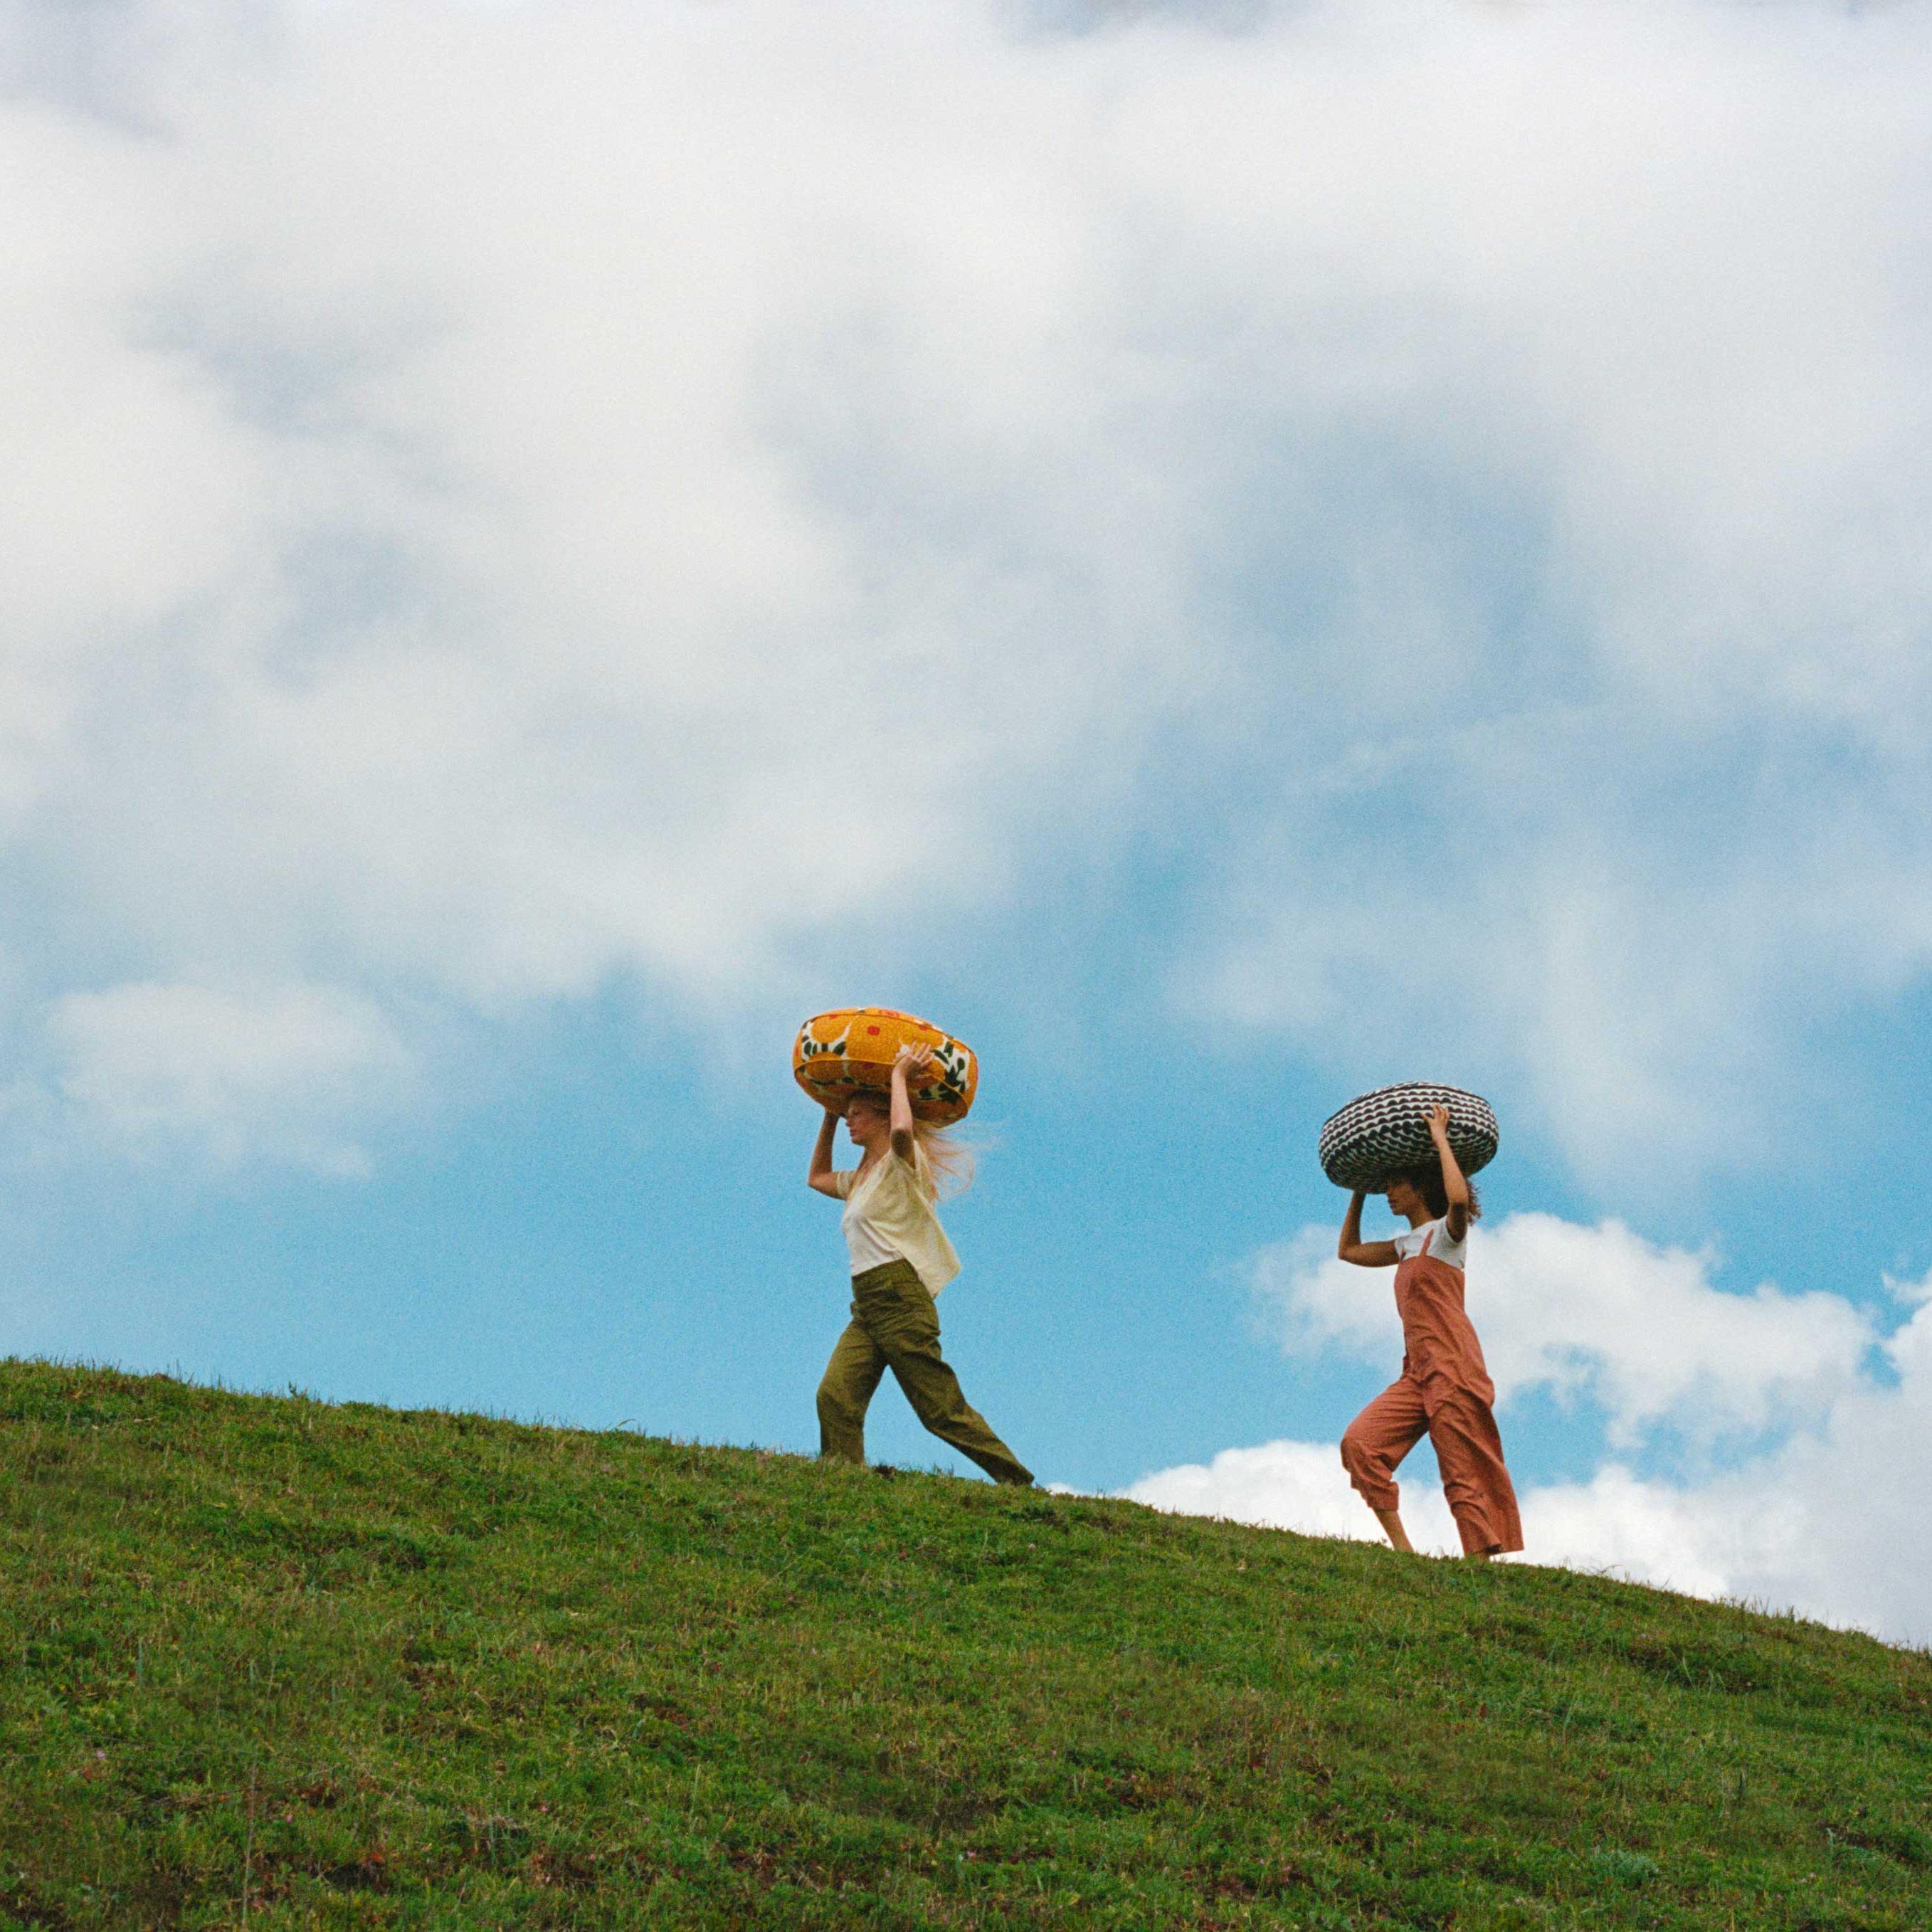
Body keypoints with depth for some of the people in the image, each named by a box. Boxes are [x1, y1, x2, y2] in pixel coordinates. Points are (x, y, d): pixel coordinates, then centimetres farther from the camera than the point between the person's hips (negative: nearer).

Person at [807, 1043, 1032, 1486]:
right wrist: (828, 1120, 37)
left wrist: (900, 1076, -11)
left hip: (900, 1299, -8)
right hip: (865, 1307, 8)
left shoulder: (902, 1163, -1)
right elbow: (817, 1177, 45)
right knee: (834, 1397, -15)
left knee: (942, 1409, -10)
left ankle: (1019, 1483, -2)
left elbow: (901, 1131, -26)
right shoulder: (858, 1179, 25)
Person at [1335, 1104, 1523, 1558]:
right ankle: (1401, 1547, -15)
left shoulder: (1446, 1232, 2)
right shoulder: (1407, 1246, 24)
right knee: (1359, 1443, -12)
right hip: (1417, 1372, 7)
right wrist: (1359, 1189, 32)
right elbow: (1348, 1249, 37)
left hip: (1452, 1367, -7)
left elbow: (1458, 1197, -22)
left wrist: (1440, 1138, -10)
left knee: (1466, 1475, -11)